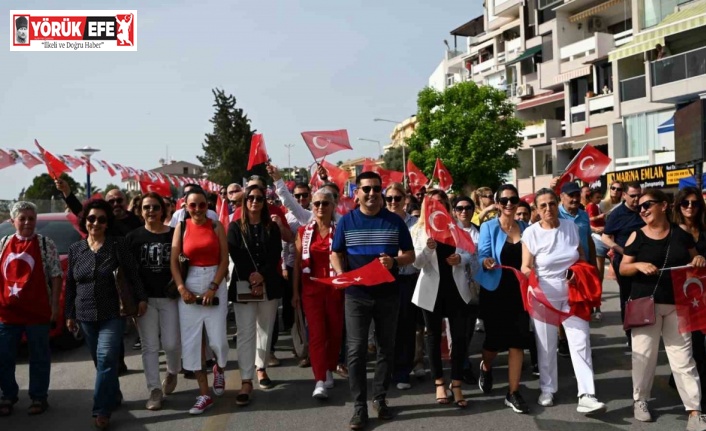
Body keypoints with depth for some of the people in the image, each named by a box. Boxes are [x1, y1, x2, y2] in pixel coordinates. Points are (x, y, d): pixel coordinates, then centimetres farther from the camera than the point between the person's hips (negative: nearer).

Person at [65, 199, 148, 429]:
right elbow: (70, 284, 11)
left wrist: (141, 298, -6)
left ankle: (102, 409, -6)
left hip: (113, 314, -4)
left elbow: (132, 274, -2)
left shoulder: (118, 244, -3)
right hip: (86, 315, 4)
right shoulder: (75, 249, 7)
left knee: (107, 359, -11)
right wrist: (70, 314, 12)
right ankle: (113, 397, 28)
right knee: (100, 361, 11)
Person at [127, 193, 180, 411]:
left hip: (170, 296, -1)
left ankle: (172, 372, 32)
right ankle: (155, 390, 11)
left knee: (171, 343, 0)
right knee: (149, 346, 3)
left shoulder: (174, 234, 1)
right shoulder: (133, 236, 3)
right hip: (144, 298, 1)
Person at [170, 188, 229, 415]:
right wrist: (181, 288, -10)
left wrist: (213, 288, -10)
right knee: (190, 341, 1)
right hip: (189, 287, 1)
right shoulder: (181, 226, 3)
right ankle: (204, 394, 13)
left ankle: (219, 369, 35)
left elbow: (224, 260, -2)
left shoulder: (216, 226, 1)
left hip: (215, 285, -1)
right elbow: (173, 261, 1)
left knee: (217, 339, -2)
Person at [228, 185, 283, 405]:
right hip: (243, 285, -2)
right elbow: (236, 257, -4)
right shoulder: (235, 227, 4)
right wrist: (250, 279, -14)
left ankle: (261, 369, 24)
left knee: (265, 330, 9)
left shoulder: (272, 227, 8)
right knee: (245, 333, -6)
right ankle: (246, 381, -6)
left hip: (269, 285, 2)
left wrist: (262, 276, -14)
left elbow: (275, 256, 0)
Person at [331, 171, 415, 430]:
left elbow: (410, 255, 5)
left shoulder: (395, 221, 2)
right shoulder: (346, 221, 1)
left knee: (386, 348, 11)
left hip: (388, 294, 1)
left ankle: (380, 398, 27)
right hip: (356, 295, -1)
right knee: (356, 350, -2)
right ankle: (359, 406, 8)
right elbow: (336, 254, 7)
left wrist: (394, 261, -16)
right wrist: (341, 275, -13)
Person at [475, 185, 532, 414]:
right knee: (495, 338, 6)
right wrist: (486, 262, -33)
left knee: (518, 340, -1)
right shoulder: (488, 227, -5)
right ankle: (486, 368, 41)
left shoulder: (525, 227, 5)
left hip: (519, 290, 3)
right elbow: (481, 256, -11)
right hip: (495, 291, -2)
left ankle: (513, 393, 10)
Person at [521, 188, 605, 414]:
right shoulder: (531, 233, -8)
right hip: (544, 297, -2)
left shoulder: (571, 227, 1)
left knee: (581, 343, -6)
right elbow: (526, 267, -7)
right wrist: (528, 273, -30)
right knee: (546, 346, 9)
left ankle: (586, 396, -6)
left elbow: (581, 257, 13)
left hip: (573, 294, 2)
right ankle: (547, 390, 26)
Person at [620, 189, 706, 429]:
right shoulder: (637, 236, -2)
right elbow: (623, 268, 0)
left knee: (682, 357, 4)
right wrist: (639, 265, -20)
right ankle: (640, 400, 23)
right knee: (644, 354, 7)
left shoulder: (681, 234, 3)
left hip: (677, 304, 1)